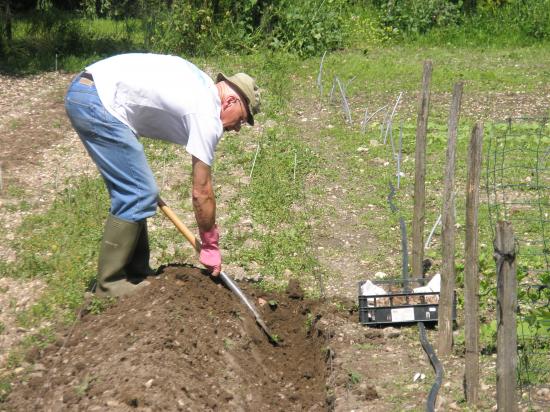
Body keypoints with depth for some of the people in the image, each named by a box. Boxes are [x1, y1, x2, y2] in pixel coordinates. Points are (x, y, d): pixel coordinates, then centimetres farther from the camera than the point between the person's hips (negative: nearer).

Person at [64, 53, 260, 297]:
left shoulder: (201, 85, 18)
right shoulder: (208, 117, -8)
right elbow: (201, 192, -3)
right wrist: (211, 246, 8)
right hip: (97, 102, -10)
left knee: (135, 192, 14)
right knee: (138, 194, -7)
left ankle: (136, 274, 20)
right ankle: (110, 284, 1)